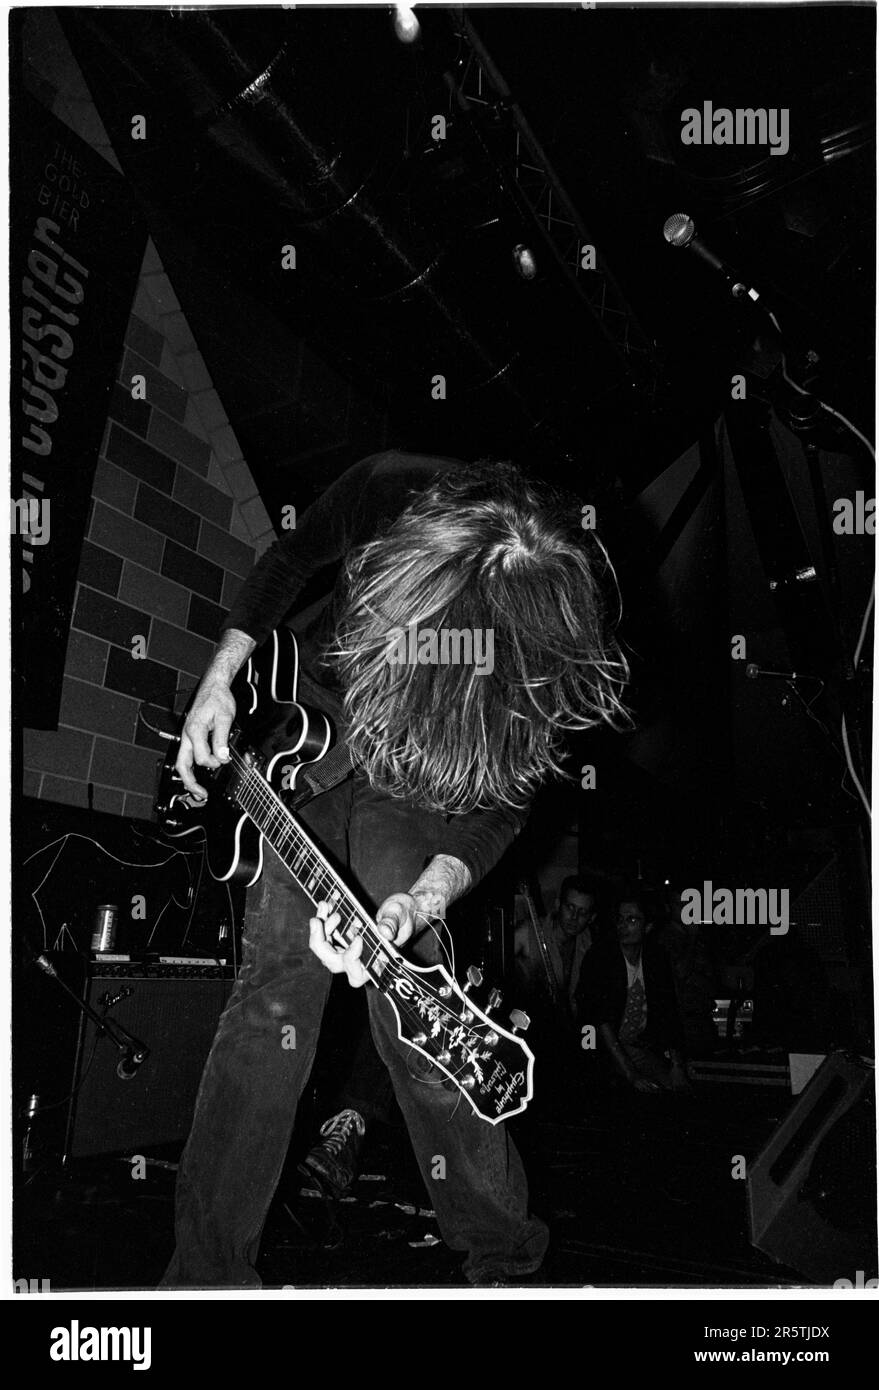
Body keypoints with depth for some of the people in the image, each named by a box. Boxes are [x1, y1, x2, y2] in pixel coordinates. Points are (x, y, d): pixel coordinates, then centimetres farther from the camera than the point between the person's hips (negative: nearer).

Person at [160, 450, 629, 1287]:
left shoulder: (550, 654, -31)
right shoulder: (385, 494, -29)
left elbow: (501, 804, -20)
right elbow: (290, 558, -5)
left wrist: (423, 899, -36)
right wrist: (220, 677, -9)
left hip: (427, 773, -1)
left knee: (409, 1014, -12)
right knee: (276, 990, -8)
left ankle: (504, 1257, 11)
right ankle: (207, 1268, 4)